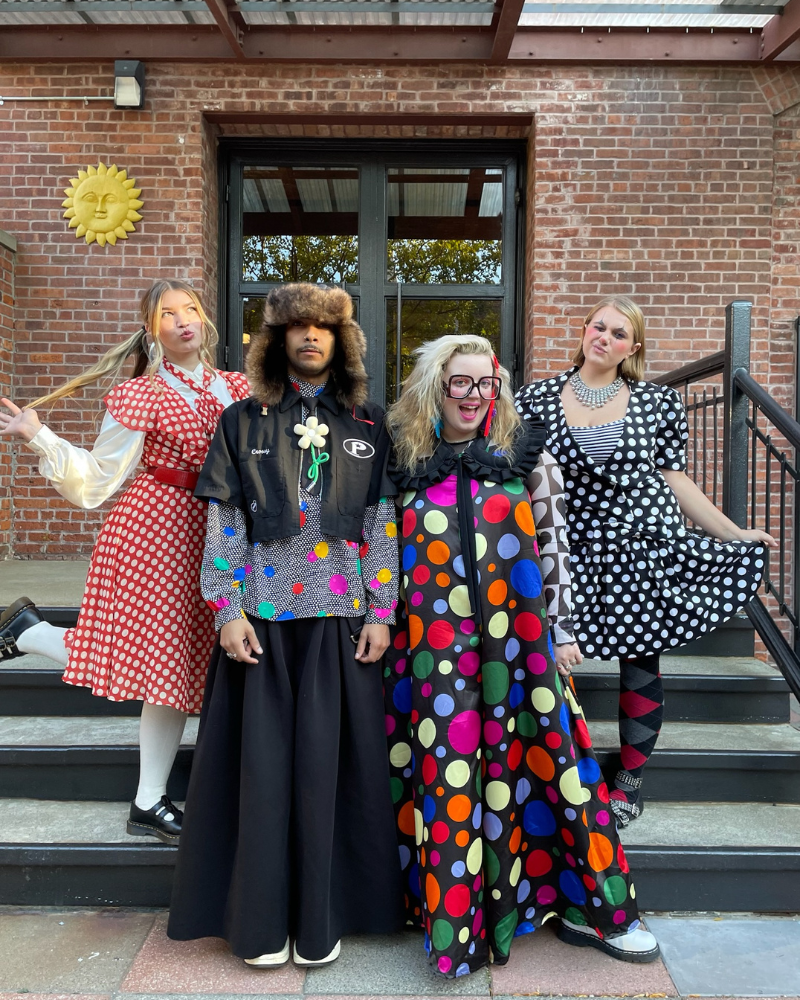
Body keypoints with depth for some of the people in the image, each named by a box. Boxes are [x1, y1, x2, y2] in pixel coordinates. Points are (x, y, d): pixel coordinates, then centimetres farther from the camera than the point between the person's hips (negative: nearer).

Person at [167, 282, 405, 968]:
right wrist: (228, 611, -5)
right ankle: (261, 918, 19)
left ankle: (321, 918, 19)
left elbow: (384, 524, 5)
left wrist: (381, 611, -2)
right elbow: (224, 524, 3)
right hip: (263, 615, 0)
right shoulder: (244, 422, 6)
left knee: (327, 762, 3)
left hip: (340, 616, 0)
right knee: (263, 762, 3)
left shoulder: (368, 424, 7)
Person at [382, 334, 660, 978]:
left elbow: (554, 546, 6)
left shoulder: (524, 455, 5)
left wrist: (561, 629, 3)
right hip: (433, 645, 1)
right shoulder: (404, 461, 6)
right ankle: (454, 919, 18)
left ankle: (592, 907, 18)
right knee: (444, 765, 3)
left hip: (514, 636, 0)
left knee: (540, 753, 2)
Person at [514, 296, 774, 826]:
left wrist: (734, 533, 7)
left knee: (641, 662, 7)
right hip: (574, 550, 0)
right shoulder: (538, 398, 2)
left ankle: (631, 781, 27)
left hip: (648, 545, 1)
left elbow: (674, 479, 8)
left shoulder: (658, 401, 4)